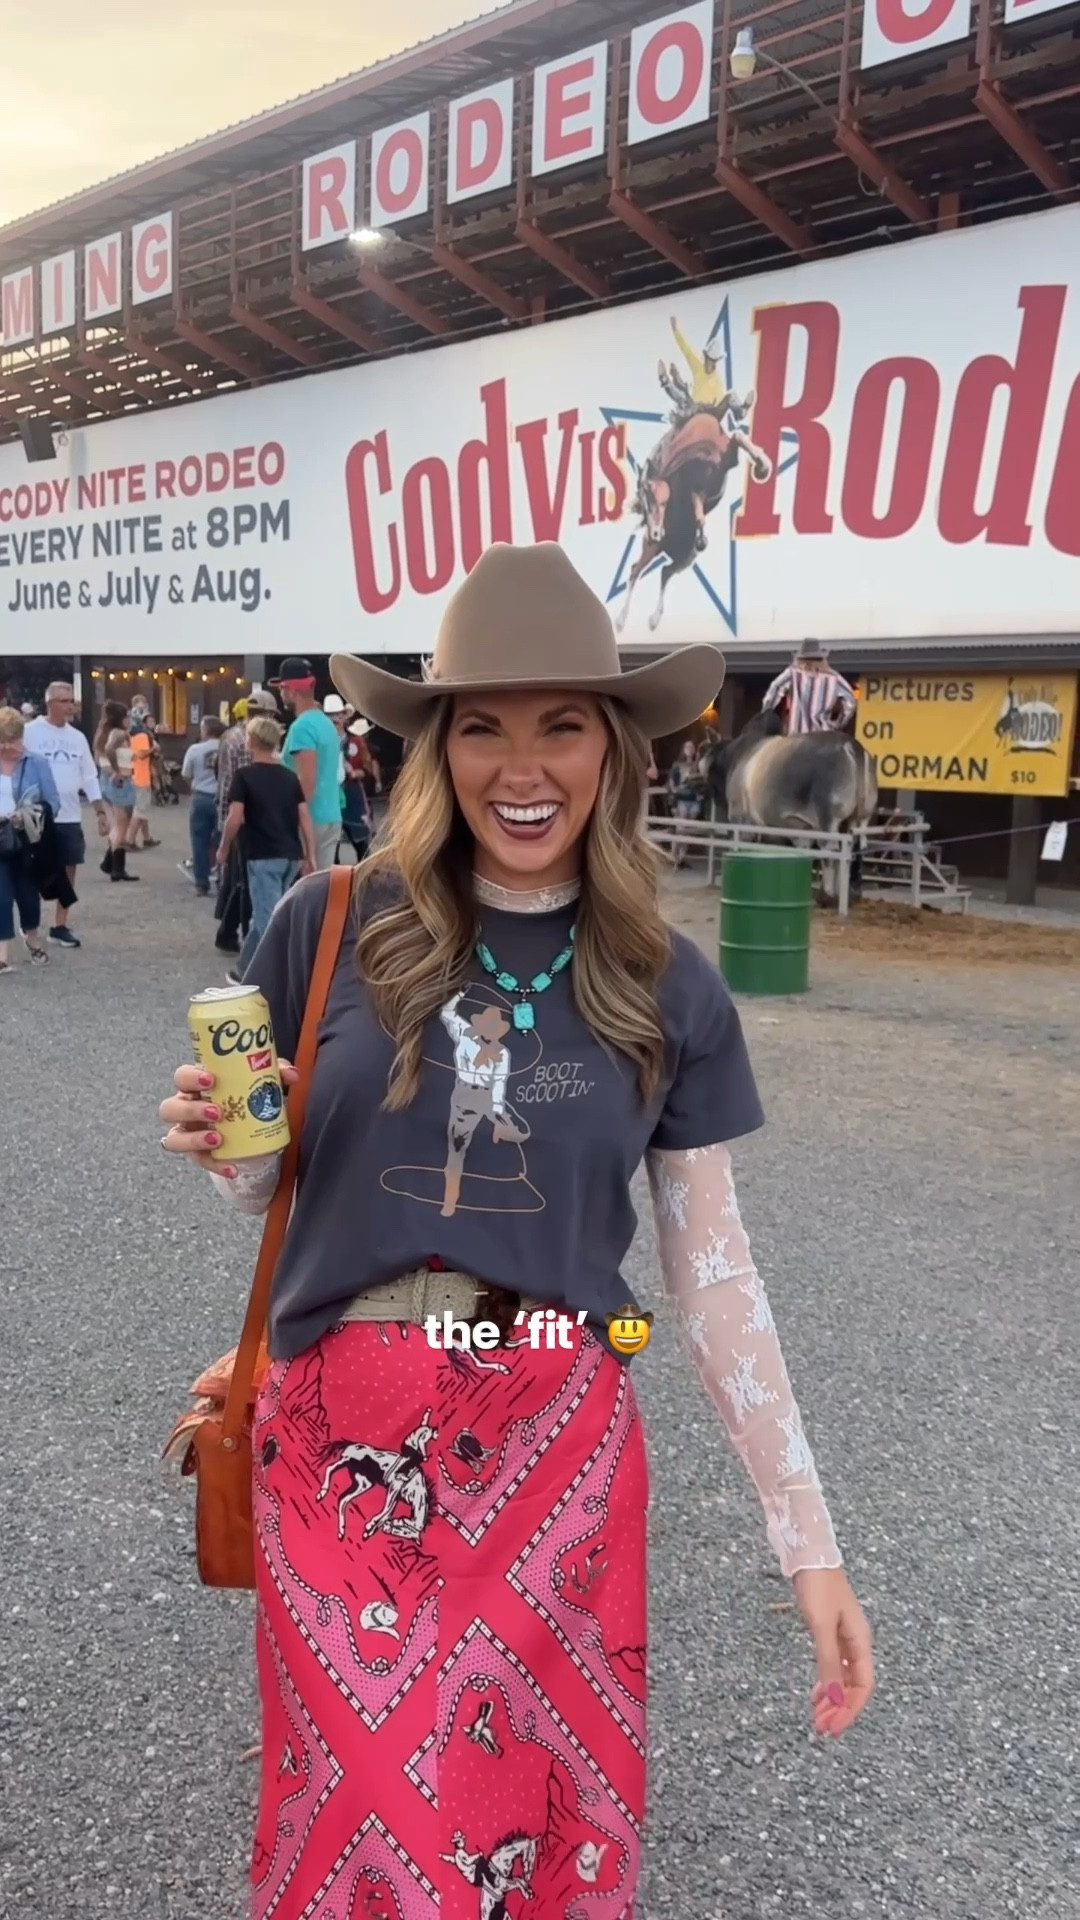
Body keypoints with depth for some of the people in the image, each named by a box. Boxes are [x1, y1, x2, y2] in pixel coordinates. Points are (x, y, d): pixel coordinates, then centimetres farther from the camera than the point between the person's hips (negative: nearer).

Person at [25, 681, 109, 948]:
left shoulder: (77, 737, 9)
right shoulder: (30, 732, -7)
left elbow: (90, 777, 13)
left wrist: (100, 811, 7)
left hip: (70, 816, 5)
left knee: (69, 870, 7)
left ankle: (59, 927, 17)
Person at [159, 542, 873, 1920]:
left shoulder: (668, 990, -3)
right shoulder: (333, 927, -7)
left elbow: (713, 1272, 2)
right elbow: (271, 1186, 6)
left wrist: (808, 1540, 2)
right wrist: (218, 1146, -17)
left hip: (558, 1443, 1)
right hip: (341, 1441, 0)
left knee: (551, 1806, 16)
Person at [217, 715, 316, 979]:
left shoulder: (244, 775, -5)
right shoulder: (290, 777, 10)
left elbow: (235, 819, -10)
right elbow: (305, 818, 6)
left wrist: (223, 849, 4)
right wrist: (310, 856, 8)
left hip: (263, 856, -6)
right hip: (291, 856, 6)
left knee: (269, 920, -4)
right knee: (264, 915, 19)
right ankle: (245, 969, 30)